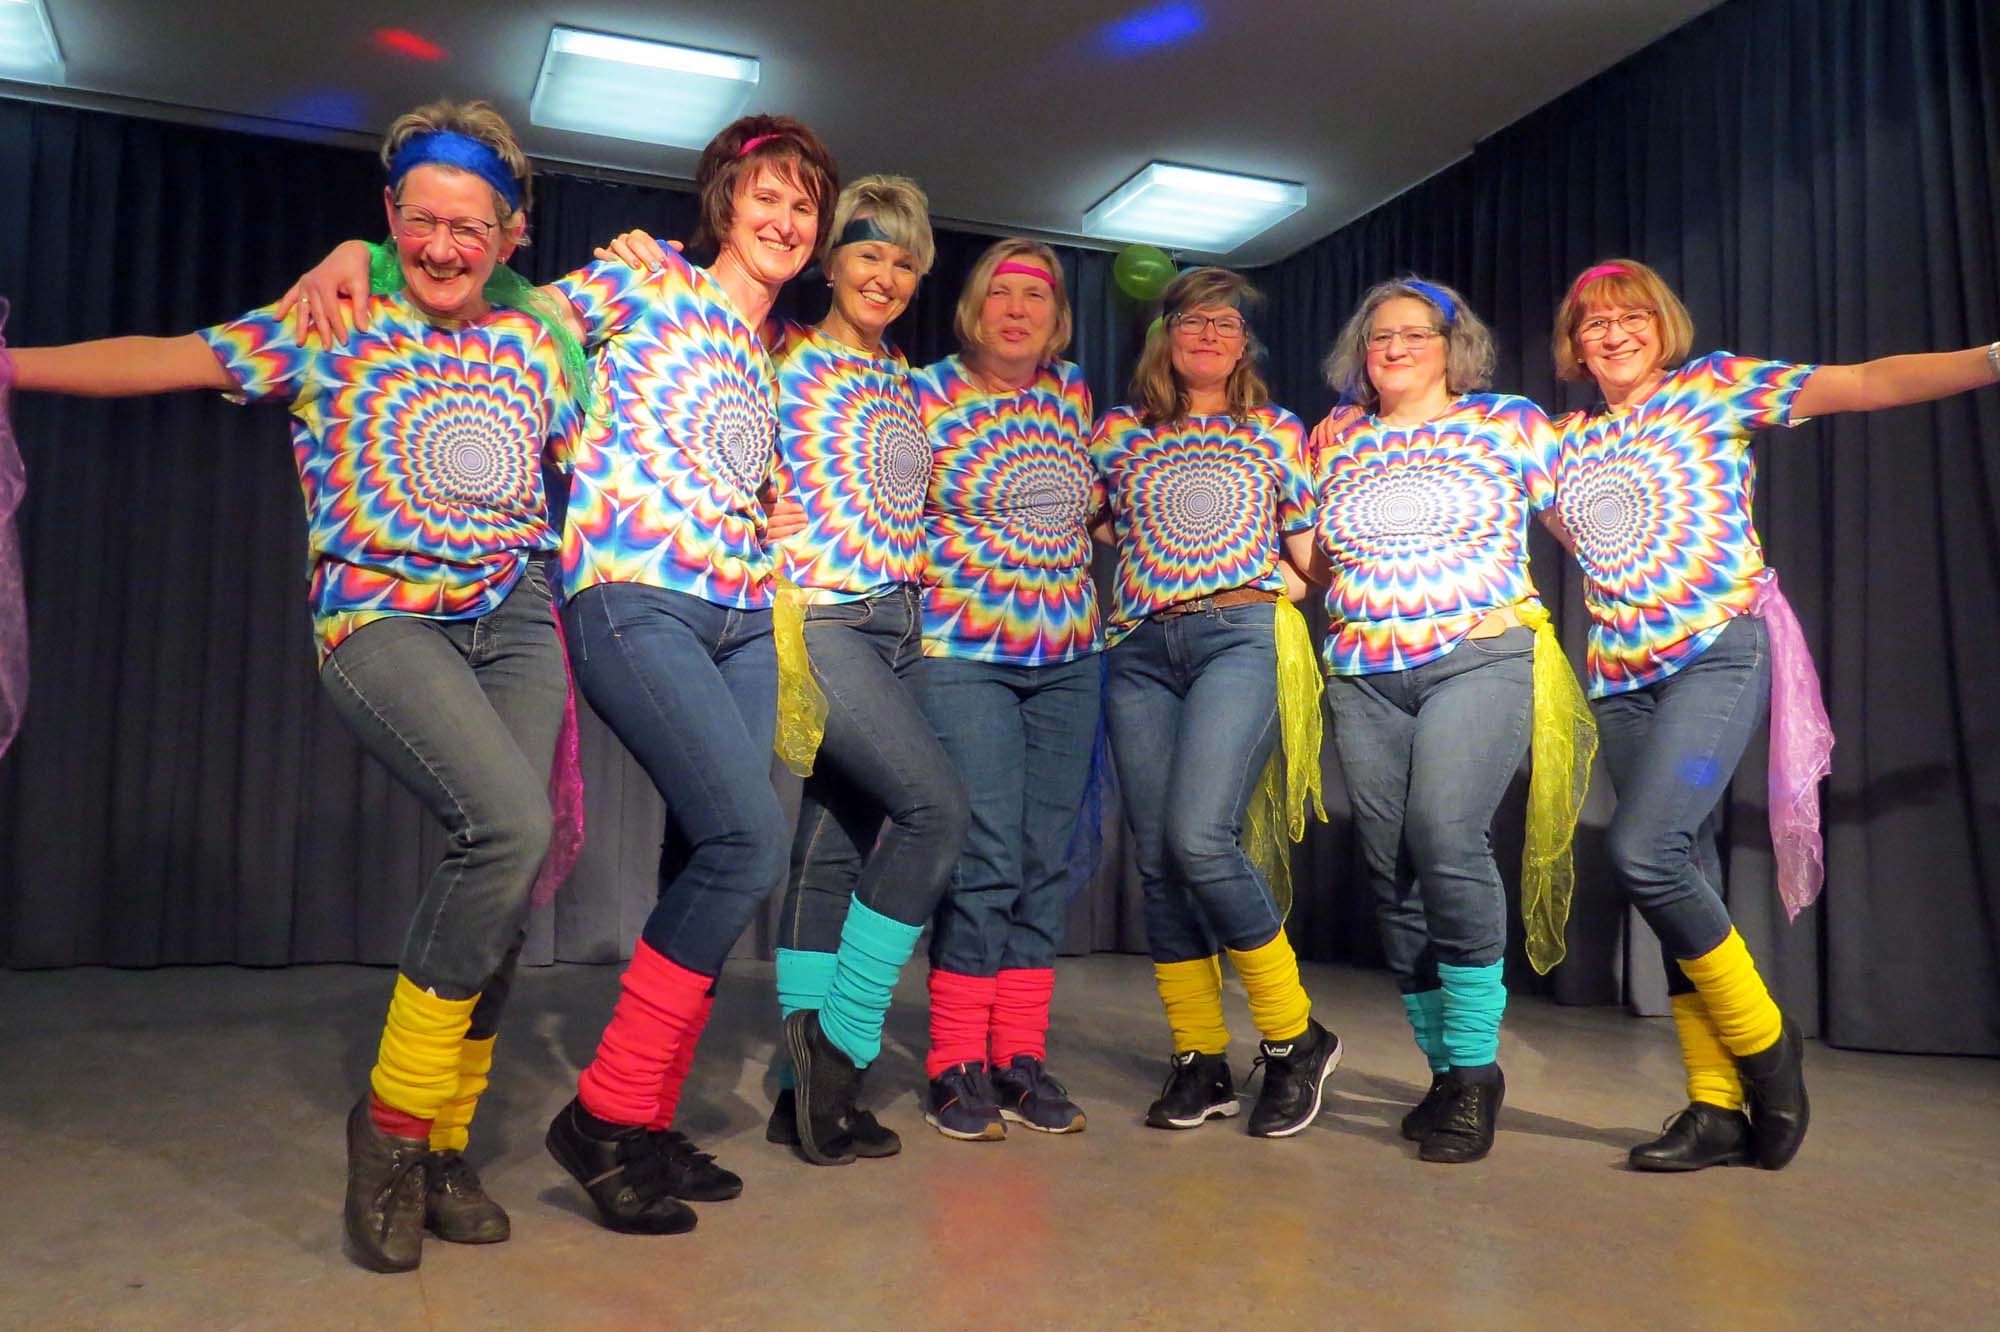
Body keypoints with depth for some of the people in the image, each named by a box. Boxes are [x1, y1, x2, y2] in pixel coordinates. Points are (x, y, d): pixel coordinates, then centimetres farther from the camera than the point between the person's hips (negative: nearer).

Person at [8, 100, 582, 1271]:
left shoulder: (539, 336, 12)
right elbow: (165, 361, 1)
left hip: (516, 617, 4)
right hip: (381, 619, -4)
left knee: (509, 867, -5)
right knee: (509, 823, -27)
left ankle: (441, 1144, 13)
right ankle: (394, 1114, -7)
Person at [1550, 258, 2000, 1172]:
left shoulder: (1715, 387, 4)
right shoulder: (1565, 441, 16)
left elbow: (1867, 383, -5)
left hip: (1718, 653, -5)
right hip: (1620, 679, 5)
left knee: (1642, 850, -21)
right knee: (1681, 875, 3)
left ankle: (1764, 1042, 1)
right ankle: (1718, 1107, 10)